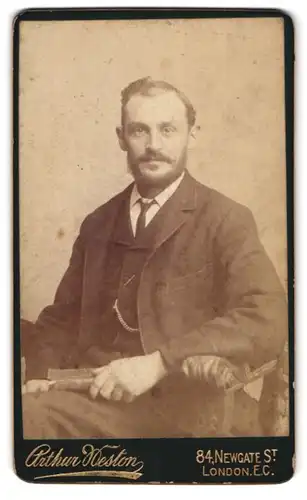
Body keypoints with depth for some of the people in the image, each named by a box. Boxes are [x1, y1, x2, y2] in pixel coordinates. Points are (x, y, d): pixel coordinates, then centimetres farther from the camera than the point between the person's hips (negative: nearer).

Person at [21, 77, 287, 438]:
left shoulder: (226, 220, -3)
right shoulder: (98, 224, 12)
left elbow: (268, 321, -15)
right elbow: (63, 315, 16)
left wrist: (158, 363, -23)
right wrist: (40, 375, -3)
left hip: (184, 408, -4)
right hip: (98, 396, 5)